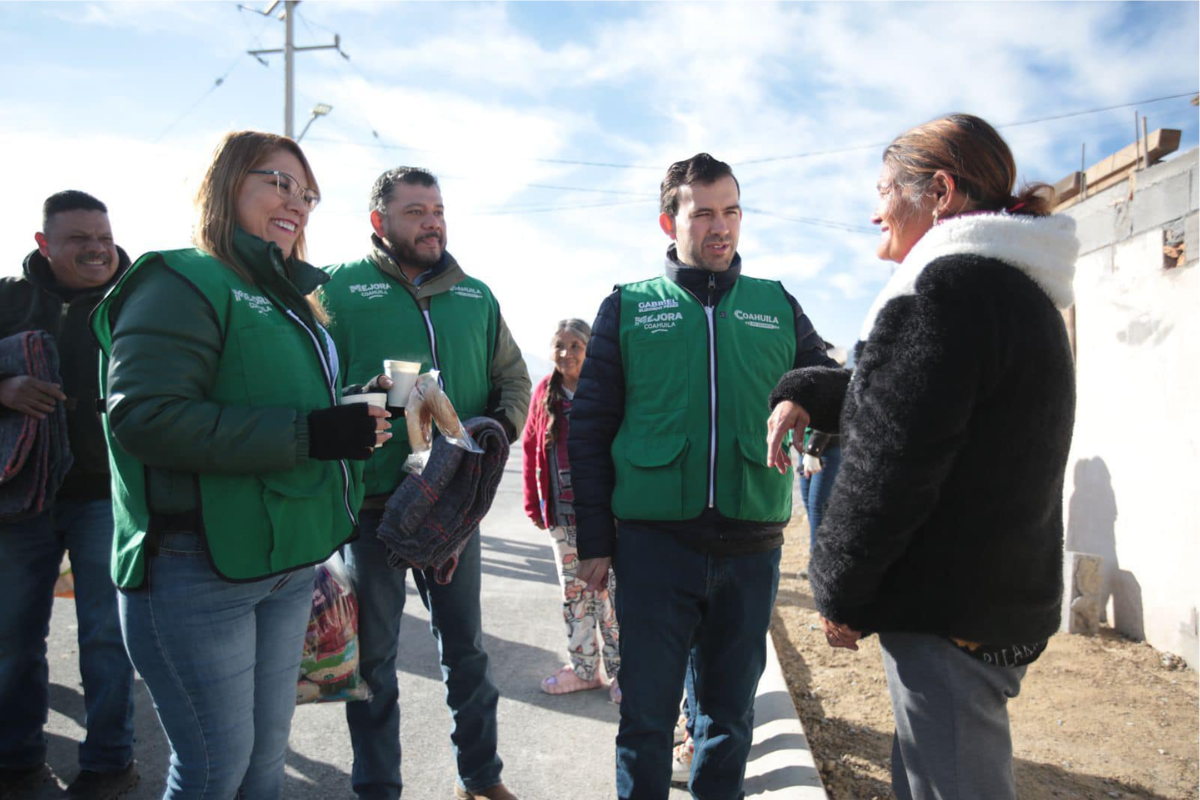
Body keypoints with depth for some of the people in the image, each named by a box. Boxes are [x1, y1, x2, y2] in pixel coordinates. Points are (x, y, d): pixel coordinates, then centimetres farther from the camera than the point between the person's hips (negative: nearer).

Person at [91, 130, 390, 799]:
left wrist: (356, 416, 6)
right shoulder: (182, 283, -10)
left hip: (287, 563, 8)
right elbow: (145, 417, -24)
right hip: (197, 567, -8)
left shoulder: (291, 298, 16)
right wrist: (311, 434, -26)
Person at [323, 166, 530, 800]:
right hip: (372, 501, -3)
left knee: (465, 646, 16)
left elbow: (513, 378, 13)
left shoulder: (475, 296, 8)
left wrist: (499, 426, -6)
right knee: (372, 653, 11)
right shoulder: (341, 288, -3)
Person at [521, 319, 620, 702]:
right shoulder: (544, 391, 5)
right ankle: (583, 668, 28)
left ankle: (620, 671, 17)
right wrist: (534, 504, 6)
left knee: (611, 592, 2)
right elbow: (531, 447, 9)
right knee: (573, 592, 14)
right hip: (562, 514, 4)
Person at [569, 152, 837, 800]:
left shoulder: (778, 307, 9)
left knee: (729, 710, 16)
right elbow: (589, 429, 4)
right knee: (647, 712, 8)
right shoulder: (628, 307, 4)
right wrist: (594, 540, 0)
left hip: (751, 546, 2)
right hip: (653, 541, -1)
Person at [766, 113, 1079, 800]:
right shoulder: (1024, 291, 15)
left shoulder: (944, 287, -18)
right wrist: (805, 392, 11)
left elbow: (887, 468, -21)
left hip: (950, 615, -10)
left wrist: (840, 594, -10)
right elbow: (894, 398, 23)